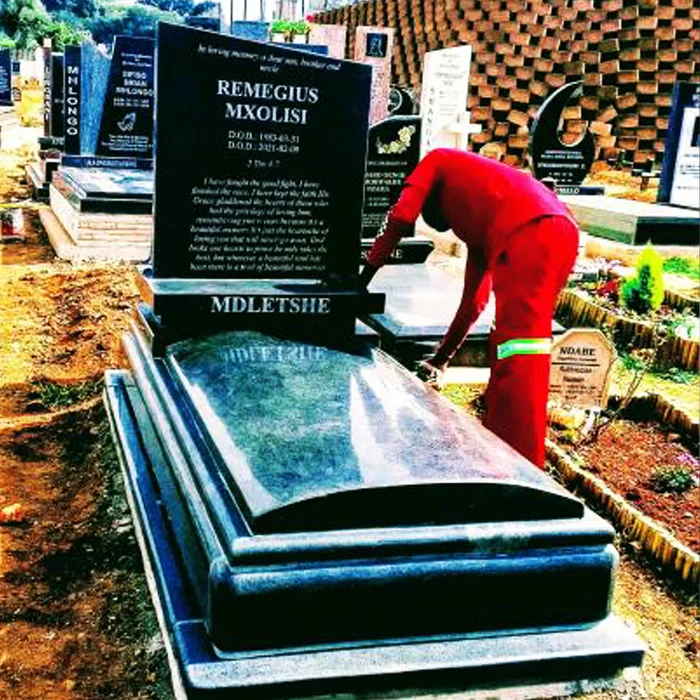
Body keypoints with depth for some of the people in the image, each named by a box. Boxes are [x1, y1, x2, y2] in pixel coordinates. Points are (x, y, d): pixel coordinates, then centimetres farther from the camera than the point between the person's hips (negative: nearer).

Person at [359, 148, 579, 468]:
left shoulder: (439, 161, 26)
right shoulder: (476, 223, 38)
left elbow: (401, 217, 7)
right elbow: (474, 300, 37)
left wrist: (362, 278, 14)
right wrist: (440, 359, 45)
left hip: (528, 231, -8)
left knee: (520, 355, -9)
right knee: (505, 345, 17)